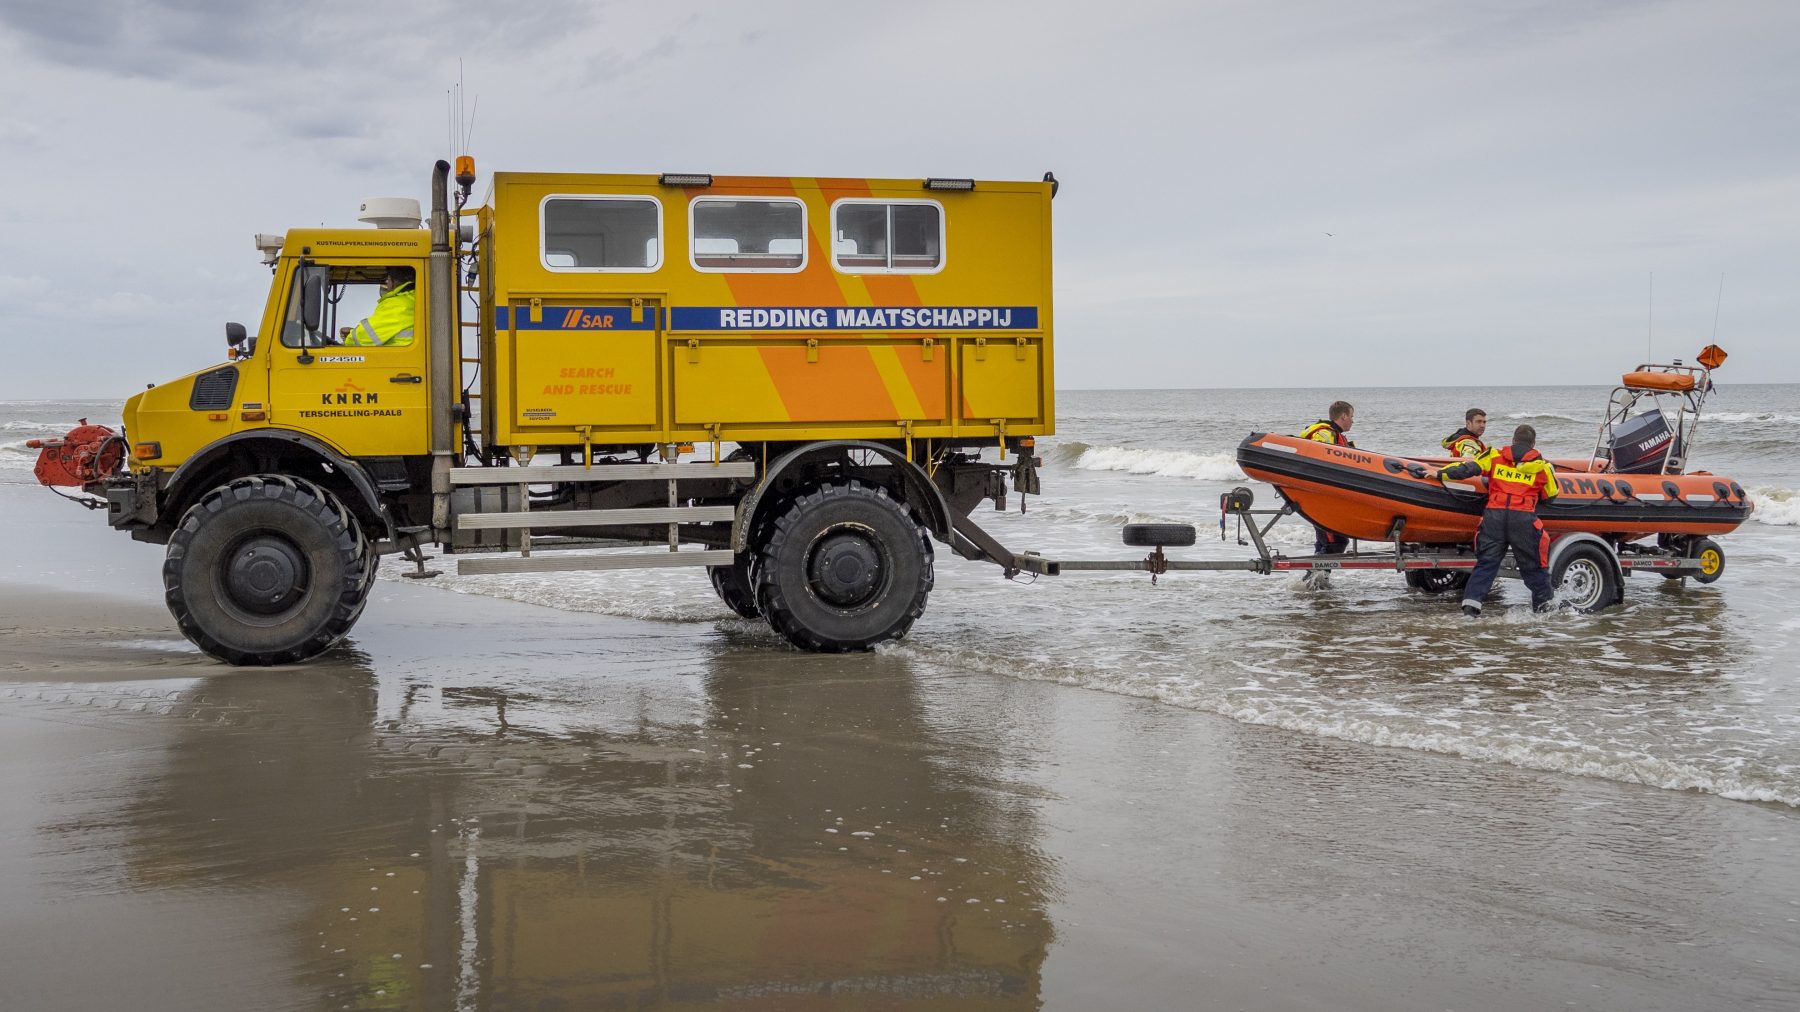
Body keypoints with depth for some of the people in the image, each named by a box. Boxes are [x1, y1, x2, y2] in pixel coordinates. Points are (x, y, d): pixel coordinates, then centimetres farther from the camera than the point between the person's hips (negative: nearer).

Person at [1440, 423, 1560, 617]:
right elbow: (1551, 495, 23)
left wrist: (1440, 473, 15)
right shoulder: (1542, 466, 13)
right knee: (1532, 564, 12)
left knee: (1486, 563, 6)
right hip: (1523, 519, -1)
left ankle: (1471, 603, -6)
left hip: (1494, 516, 1)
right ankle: (1544, 604, 20)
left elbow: (1466, 468, 6)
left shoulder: (1494, 457, 12)